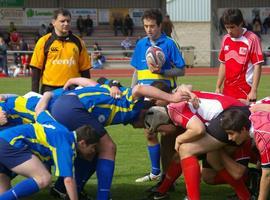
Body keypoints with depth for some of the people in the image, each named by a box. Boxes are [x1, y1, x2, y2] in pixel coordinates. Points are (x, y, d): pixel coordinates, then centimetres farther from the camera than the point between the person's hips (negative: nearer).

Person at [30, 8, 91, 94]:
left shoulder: (78, 42, 8)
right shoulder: (44, 42, 1)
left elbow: (85, 70, 10)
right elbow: (36, 69, 1)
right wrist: (35, 94, -5)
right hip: (50, 90, -2)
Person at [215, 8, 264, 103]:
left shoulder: (252, 39, -8)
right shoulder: (226, 39, 9)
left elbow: (257, 66, -10)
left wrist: (253, 91, -15)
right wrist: (218, 87, 15)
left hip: (245, 93, -6)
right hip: (227, 92, 6)